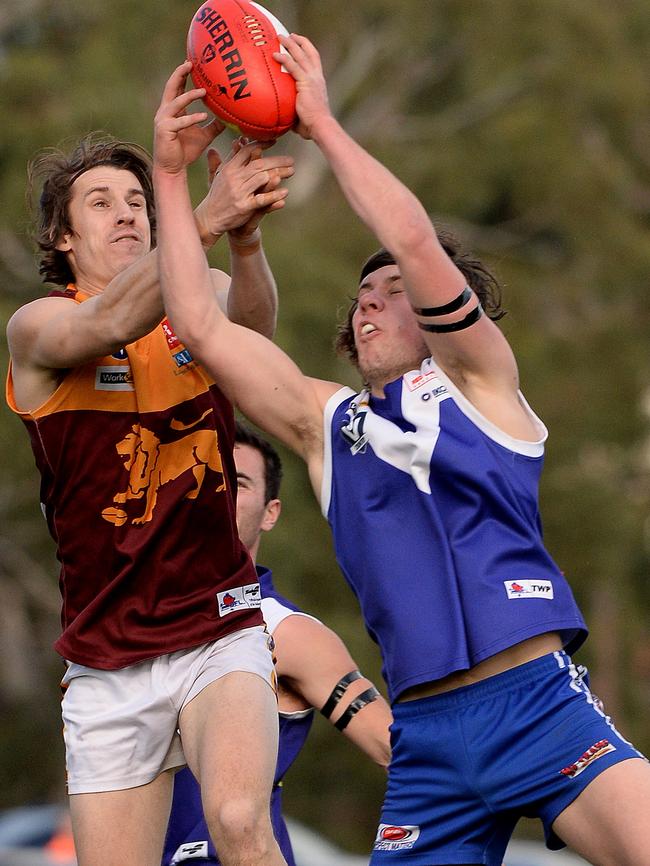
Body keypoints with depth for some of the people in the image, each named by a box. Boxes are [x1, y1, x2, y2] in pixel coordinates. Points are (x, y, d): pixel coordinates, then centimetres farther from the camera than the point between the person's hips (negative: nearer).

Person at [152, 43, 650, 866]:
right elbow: (201, 326, 11)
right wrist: (170, 174, 9)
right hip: (426, 736, 4)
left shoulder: (478, 377, 8)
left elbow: (417, 242, -7)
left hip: (538, 703, -4)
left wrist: (322, 123, -1)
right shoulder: (323, 421, 19)